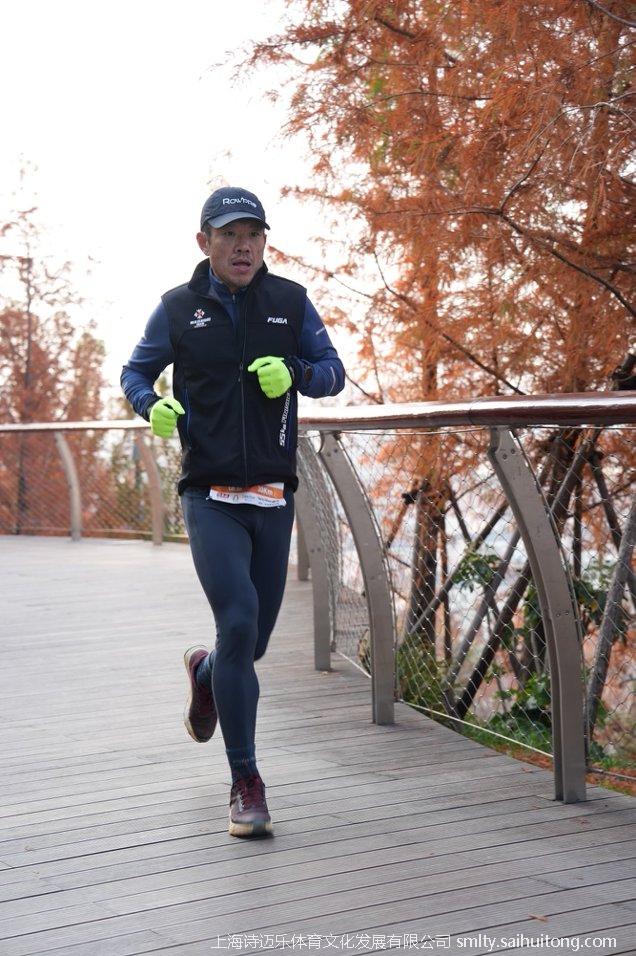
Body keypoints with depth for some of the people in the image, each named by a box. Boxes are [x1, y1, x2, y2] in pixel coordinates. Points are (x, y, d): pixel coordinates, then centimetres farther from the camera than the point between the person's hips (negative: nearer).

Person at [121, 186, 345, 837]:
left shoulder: (290, 302, 7)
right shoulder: (178, 308, 3)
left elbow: (333, 372, 10)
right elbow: (136, 371, 14)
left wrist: (293, 372, -12)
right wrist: (153, 404, -9)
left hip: (274, 497, 3)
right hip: (210, 497, -3)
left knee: (253, 641, 10)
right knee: (238, 623, -17)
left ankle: (205, 670, 49)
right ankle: (246, 783, -5)